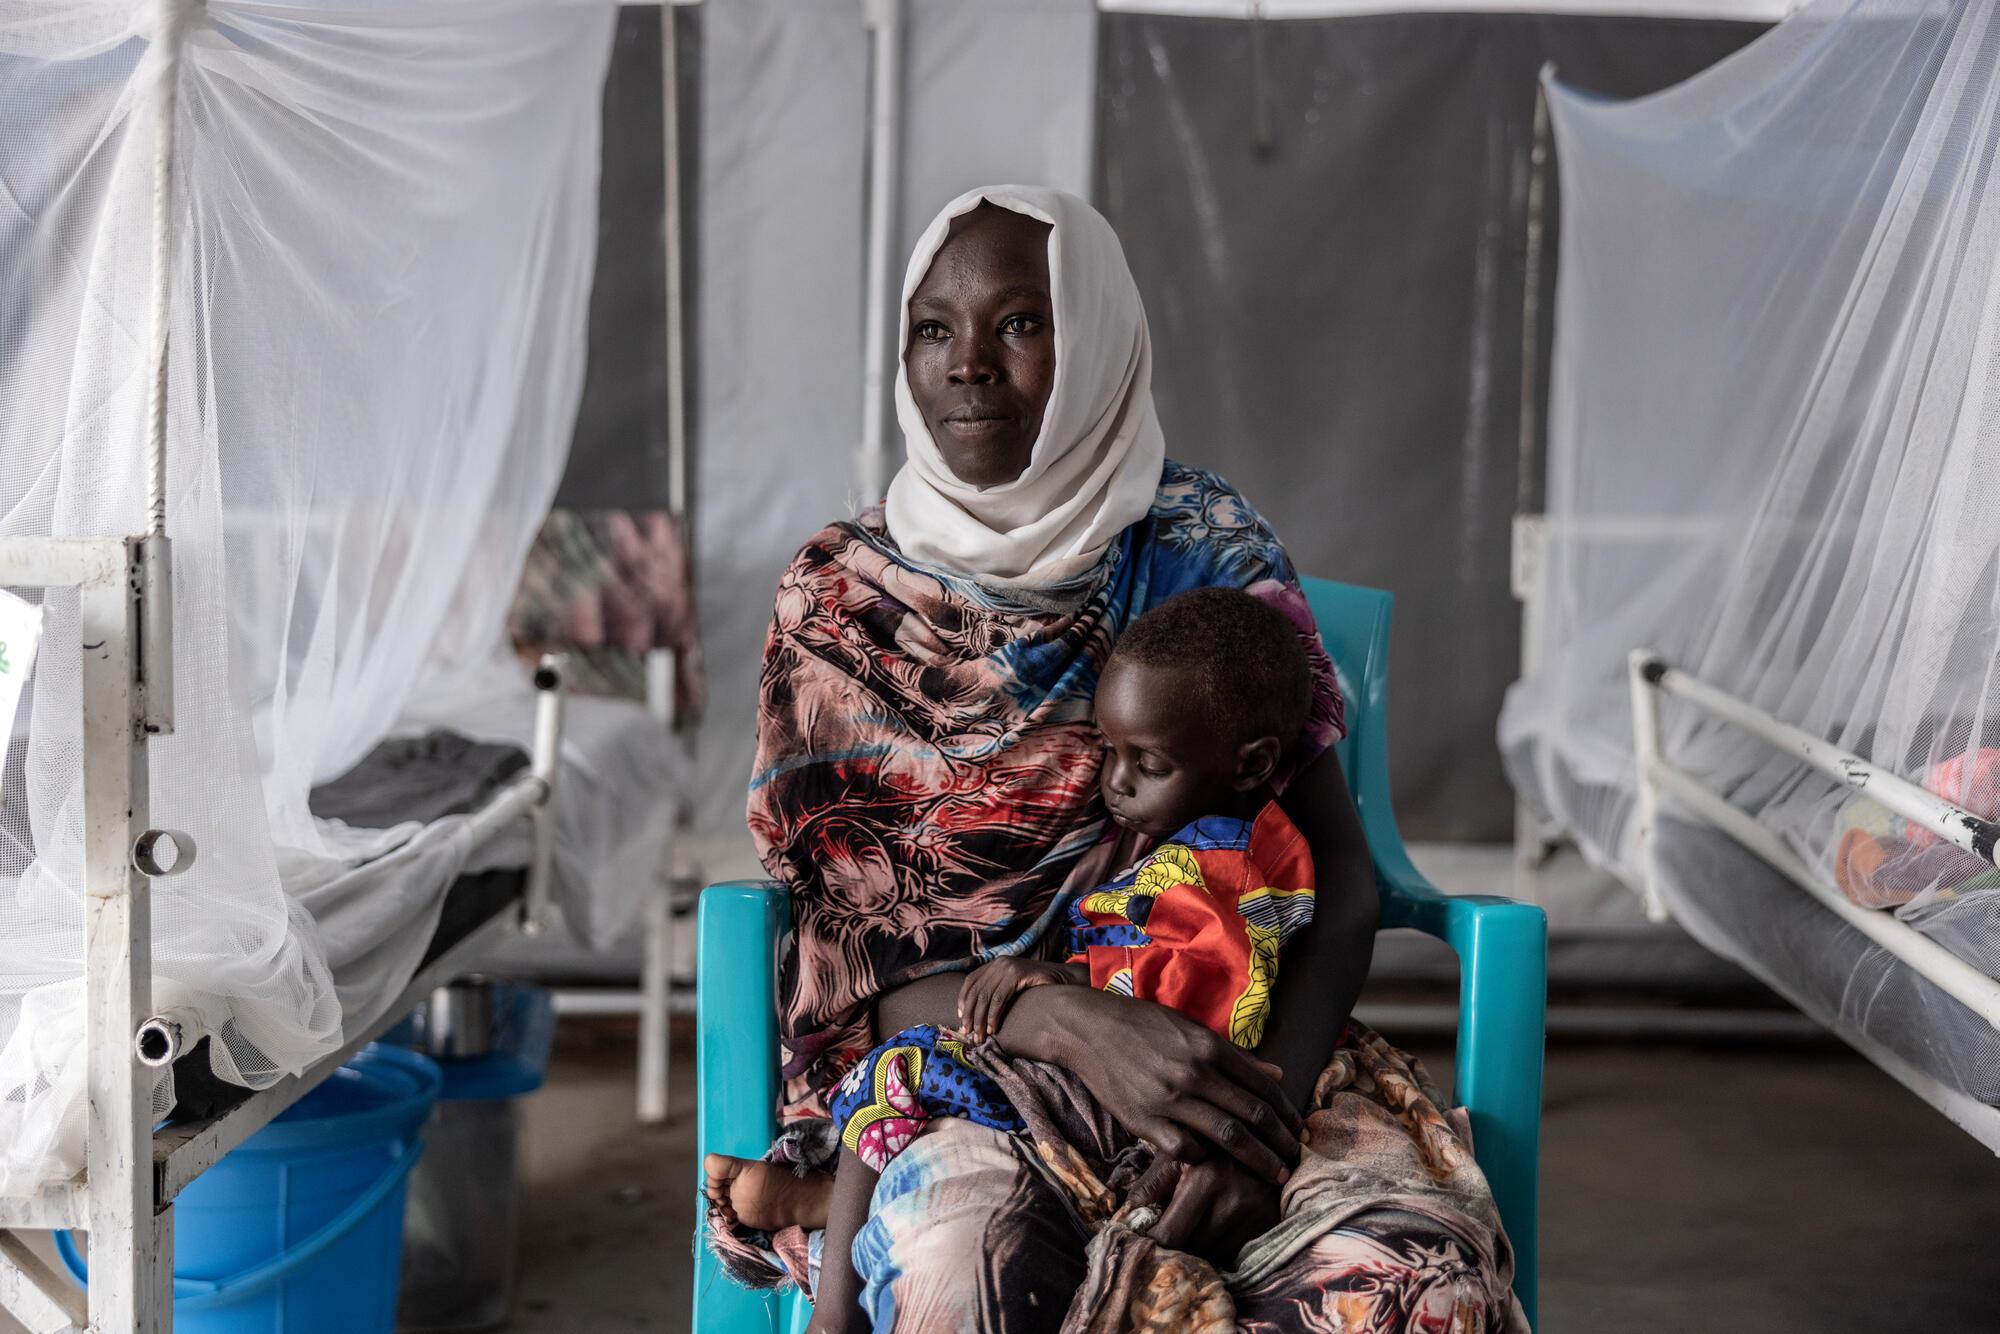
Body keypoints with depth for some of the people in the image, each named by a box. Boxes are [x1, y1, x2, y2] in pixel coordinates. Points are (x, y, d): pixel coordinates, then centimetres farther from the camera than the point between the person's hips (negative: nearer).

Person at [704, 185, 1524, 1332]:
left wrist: (1267, 1100, -20)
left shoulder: (1208, 550, 6)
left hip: (1221, 1034, 2)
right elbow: (849, 947, -1)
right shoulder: (839, 599, 5)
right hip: (937, 1050, -2)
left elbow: (1341, 879, 0)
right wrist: (1073, 1025, -21)